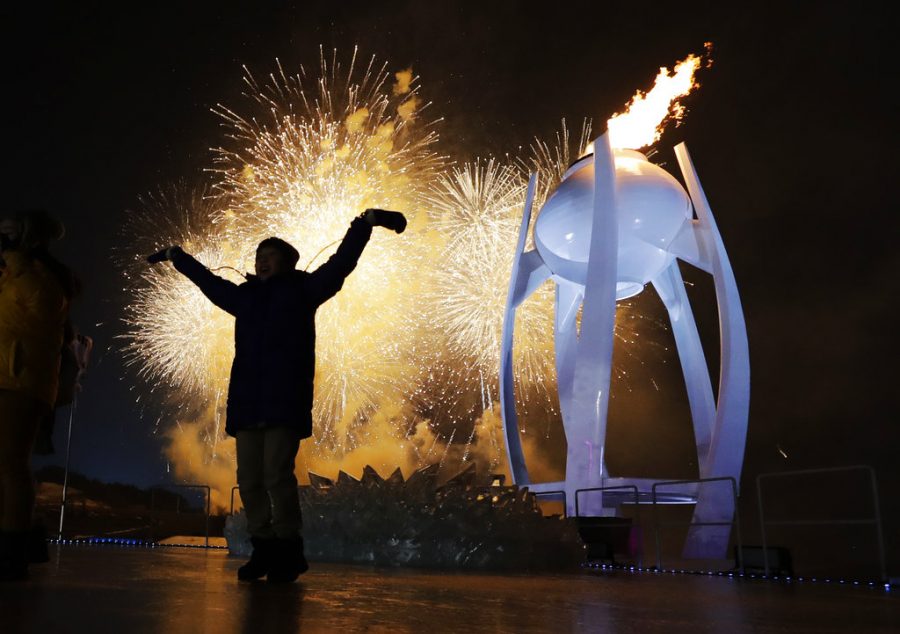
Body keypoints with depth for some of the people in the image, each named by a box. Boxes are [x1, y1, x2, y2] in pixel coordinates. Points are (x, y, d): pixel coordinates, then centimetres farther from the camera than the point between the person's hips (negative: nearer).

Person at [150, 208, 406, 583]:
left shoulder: (302, 289, 10)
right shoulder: (244, 296, 22)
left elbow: (341, 262, 2)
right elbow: (207, 280, 38)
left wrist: (366, 222, -7)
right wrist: (177, 256, 50)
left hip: (284, 403, -5)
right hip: (247, 404, 5)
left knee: (277, 475, -13)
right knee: (249, 480, 1)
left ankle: (287, 551, -2)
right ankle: (264, 548, 10)